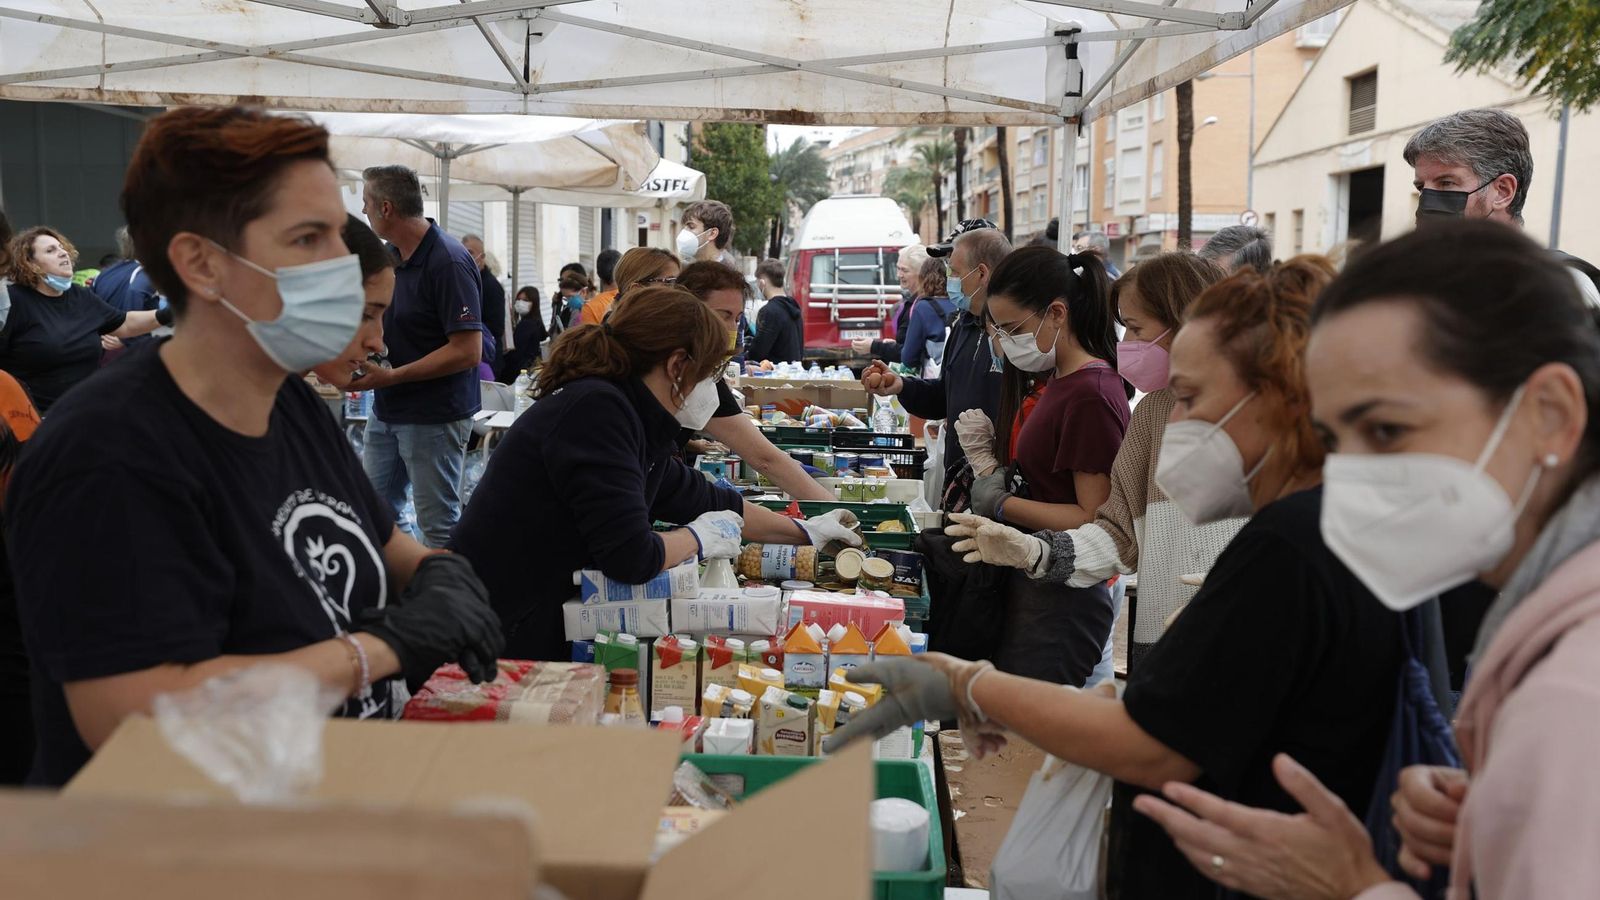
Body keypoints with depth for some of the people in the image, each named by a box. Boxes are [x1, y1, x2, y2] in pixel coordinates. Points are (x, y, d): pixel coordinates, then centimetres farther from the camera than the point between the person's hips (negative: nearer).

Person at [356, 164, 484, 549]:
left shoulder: (449, 262, -19)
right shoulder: (392, 256, 9)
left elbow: (468, 351, -23)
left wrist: (391, 377, -23)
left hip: (435, 415, -9)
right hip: (387, 410, 9)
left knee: (439, 526, 2)